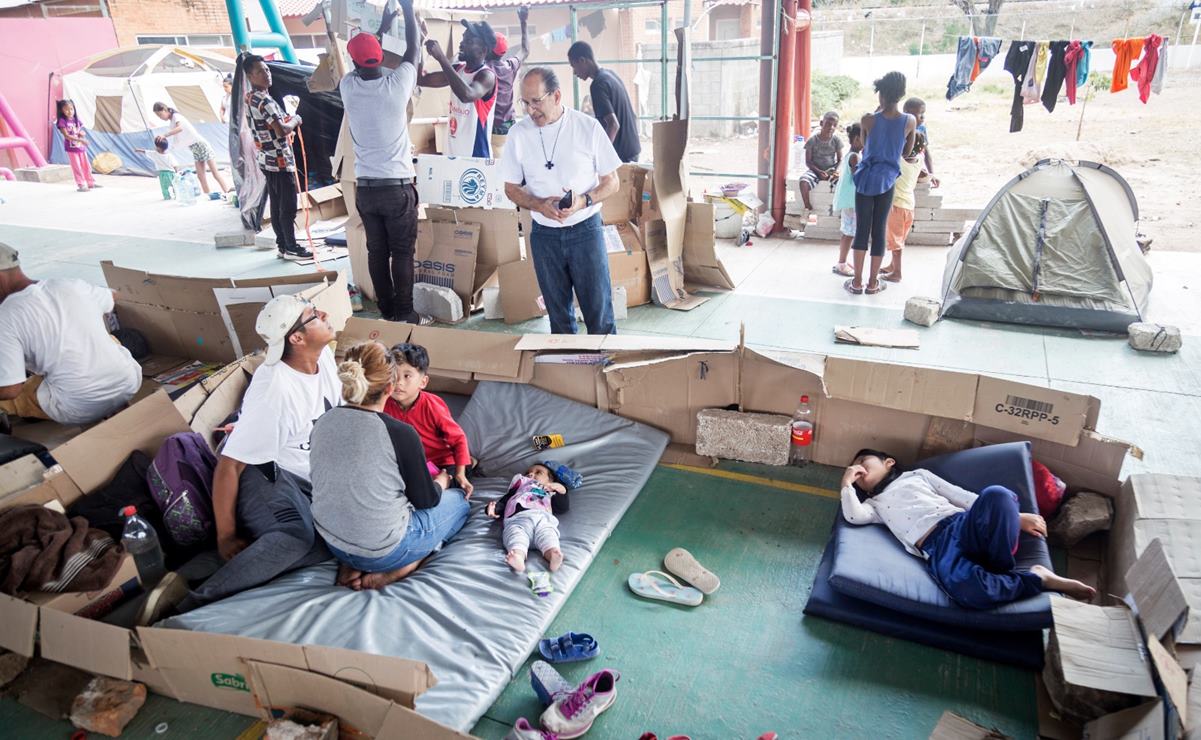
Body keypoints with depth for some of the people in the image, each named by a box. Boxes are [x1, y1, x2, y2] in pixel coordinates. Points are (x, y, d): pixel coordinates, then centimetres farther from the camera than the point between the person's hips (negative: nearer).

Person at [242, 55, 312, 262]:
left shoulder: (250, 99, 12)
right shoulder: (264, 100, -19)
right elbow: (281, 130, -25)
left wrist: (286, 120, 13)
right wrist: (295, 120, -7)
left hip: (266, 159, 10)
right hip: (279, 160, -10)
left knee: (276, 205, 12)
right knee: (288, 207, -3)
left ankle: (282, 245, 18)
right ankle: (291, 248, 2)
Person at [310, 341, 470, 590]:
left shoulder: (323, 422, -7)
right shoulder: (400, 433, -24)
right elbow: (427, 500, -9)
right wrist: (443, 480, 12)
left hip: (332, 542, 6)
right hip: (382, 550, -6)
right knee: (459, 499, 17)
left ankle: (351, 565, 12)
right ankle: (392, 572, 3)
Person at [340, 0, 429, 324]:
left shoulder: (347, 87, 0)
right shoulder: (396, 85, -10)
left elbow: (359, 64, 22)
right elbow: (413, 52, 7)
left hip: (364, 187, 4)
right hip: (397, 186, -4)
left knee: (377, 251, 9)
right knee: (402, 253, 2)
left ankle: (387, 312, 16)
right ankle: (405, 315, 5)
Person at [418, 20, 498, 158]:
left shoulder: (486, 75, -14)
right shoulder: (458, 69, 10)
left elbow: (467, 95, -36)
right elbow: (421, 79, 12)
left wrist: (441, 58, -32)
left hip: (475, 157, -8)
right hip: (452, 154, 8)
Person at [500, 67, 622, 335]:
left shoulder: (588, 127, -7)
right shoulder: (519, 133, -1)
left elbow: (611, 182, -1)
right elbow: (512, 188, 6)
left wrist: (584, 201, -21)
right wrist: (539, 205, -14)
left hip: (585, 229, -2)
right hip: (544, 233, 2)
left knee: (599, 310, 1)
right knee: (558, 313, 13)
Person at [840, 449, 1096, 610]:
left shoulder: (917, 475, 29)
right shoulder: (874, 504, 28)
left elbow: (959, 495, 21)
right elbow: (853, 515, 3)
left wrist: (1014, 516, 13)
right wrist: (847, 483, 11)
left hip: (962, 525, 1)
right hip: (937, 549, -1)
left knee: (995, 494, -34)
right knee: (966, 589, -39)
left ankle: (1002, 572, -14)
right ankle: (1036, 578, -12)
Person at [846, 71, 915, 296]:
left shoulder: (869, 120, -10)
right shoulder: (910, 122, -5)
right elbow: (906, 153, 8)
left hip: (867, 179, -1)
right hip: (887, 181, 1)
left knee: (862, 229, 4)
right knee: (879, 230, 7)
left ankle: (857, 282, 6)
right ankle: (873, 283, 13)